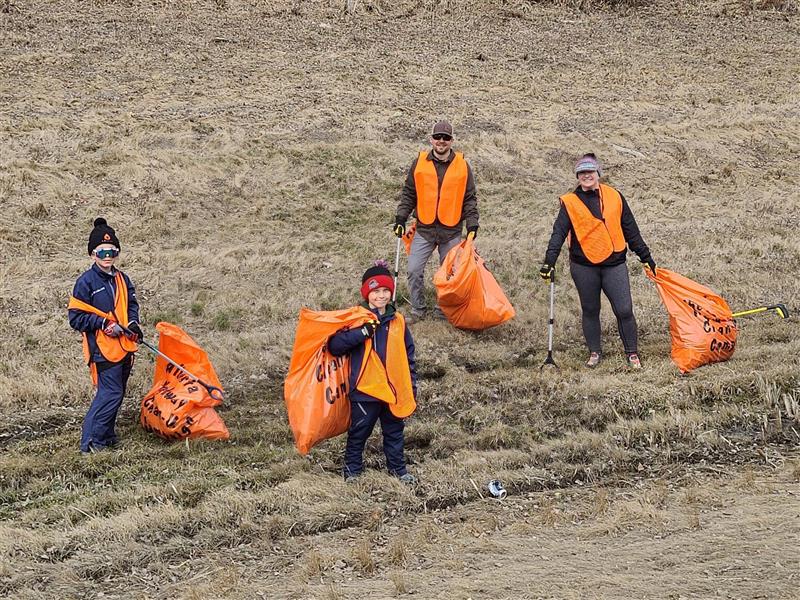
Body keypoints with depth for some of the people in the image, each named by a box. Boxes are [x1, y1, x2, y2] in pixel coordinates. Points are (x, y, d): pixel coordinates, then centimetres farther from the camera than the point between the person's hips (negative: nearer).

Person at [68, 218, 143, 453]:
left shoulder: (122, 280, 12)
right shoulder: (86, 282, -8)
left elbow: (131, 305, 25)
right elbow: (76, 318, -9)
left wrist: (132, 323, 4)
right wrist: (105, 323, -16)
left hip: (124, 346, 7)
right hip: (103, 348, -7)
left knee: (115, 393, 13)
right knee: (110, 393, -12)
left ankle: (106, 436, 25)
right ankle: (91, 442, -8)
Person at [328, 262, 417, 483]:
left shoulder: (398, 321, 5)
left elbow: (408, 355, 12)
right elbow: (335, 345, -18)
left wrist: (412, 385, 10)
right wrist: (363, 332, -26)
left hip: (394, 389, 4)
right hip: (364, 390, -4)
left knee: (394, 431, 17)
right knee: (359, 432, 8)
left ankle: (397, 467, 31)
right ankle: (352, 469, 23)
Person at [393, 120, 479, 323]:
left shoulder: (462, 165, 2)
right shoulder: (420, 163, 2)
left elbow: (470, 198, 6)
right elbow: (409, 194, 9)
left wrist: (472, 223, -2)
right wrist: (401, 218, 1)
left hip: (451, 231, 0)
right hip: (424, 229, 0)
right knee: (414, 269, -6)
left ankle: (443, 310, 18)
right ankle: (417, 310, 8)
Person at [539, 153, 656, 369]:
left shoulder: (615, 197, 6)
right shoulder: (570, 203, 1)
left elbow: (630, 230, 12)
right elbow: (559, 233, -6)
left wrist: (645, 256, 14)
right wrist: (549, 262, -17)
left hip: (614, 263, 0)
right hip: (584, 266, 0)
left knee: (624, 310, -4)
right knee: (590, 310, 9)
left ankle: (632, 353, 10)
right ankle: (594, 352, 24)